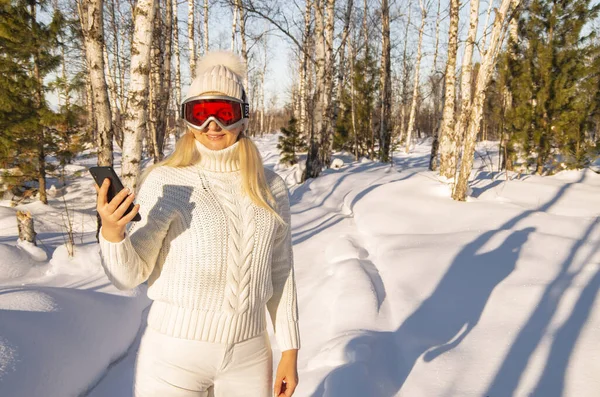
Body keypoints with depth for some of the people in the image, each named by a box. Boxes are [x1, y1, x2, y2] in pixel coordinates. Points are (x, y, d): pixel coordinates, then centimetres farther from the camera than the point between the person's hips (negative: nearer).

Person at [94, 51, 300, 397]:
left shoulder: (272, 188, -1)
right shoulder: (164, 182, -10)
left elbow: (280, 273, 5)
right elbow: (129, 275, -9)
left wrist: (290, 350, 6)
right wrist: (111, 232, -29)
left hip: (249, 357, 3)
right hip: (173, 354, -2)